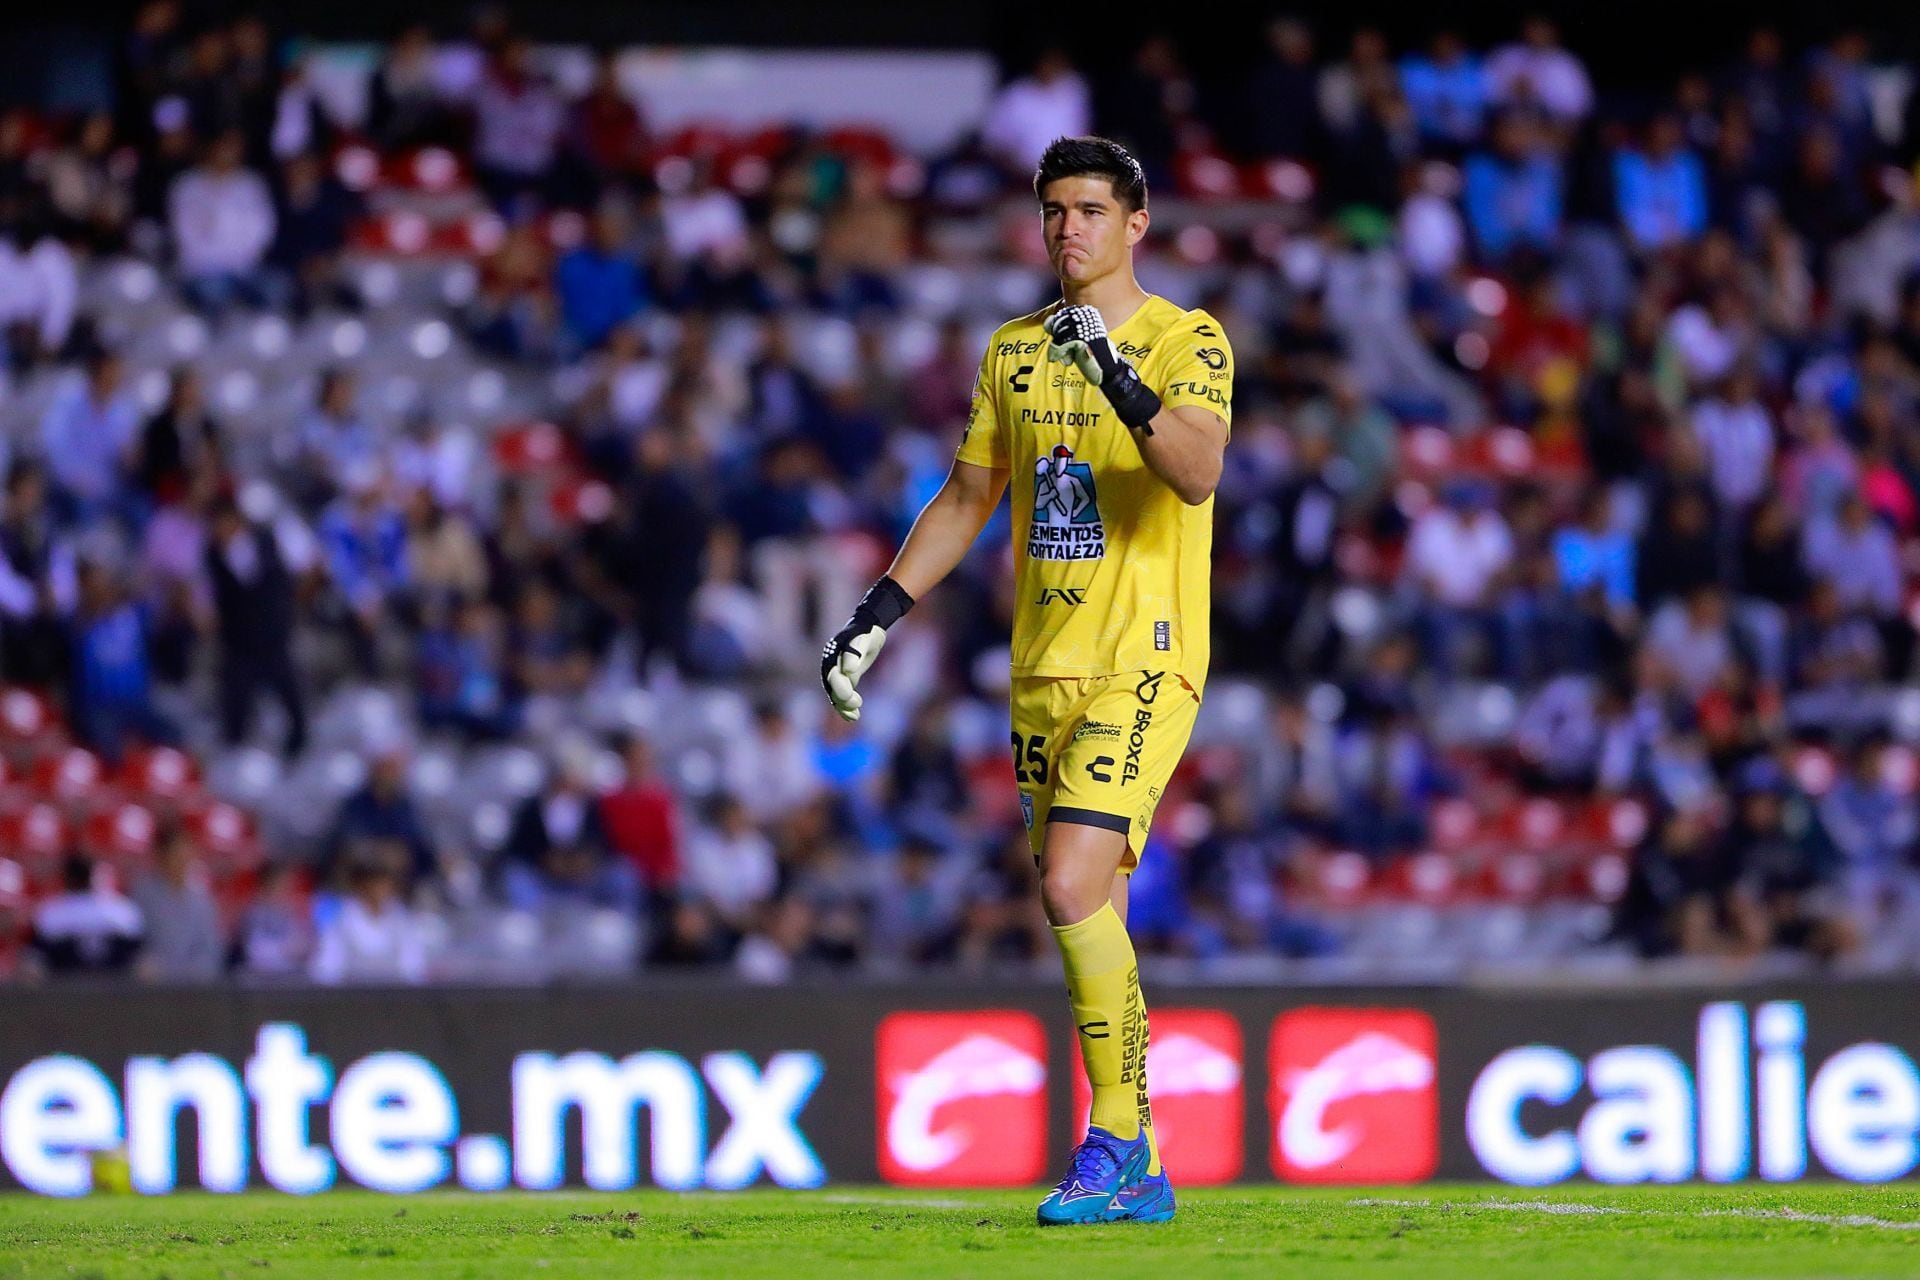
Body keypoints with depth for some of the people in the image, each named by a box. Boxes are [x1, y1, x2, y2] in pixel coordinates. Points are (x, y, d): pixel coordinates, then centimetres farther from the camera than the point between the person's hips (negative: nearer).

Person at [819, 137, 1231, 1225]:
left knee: (1074, 887, -20)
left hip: (1144, 663, -6)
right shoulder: (1017, 351, 14)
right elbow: (969, 497, 22)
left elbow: (1199, 475, -22)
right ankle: (1138, 1174, 10)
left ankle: (1117, 1138, -12)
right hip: (1044, 669, 6)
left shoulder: (1186, 341, -5)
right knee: (1091, 921, 5)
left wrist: (1125, 386, -37)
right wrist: (878, 614, 17)